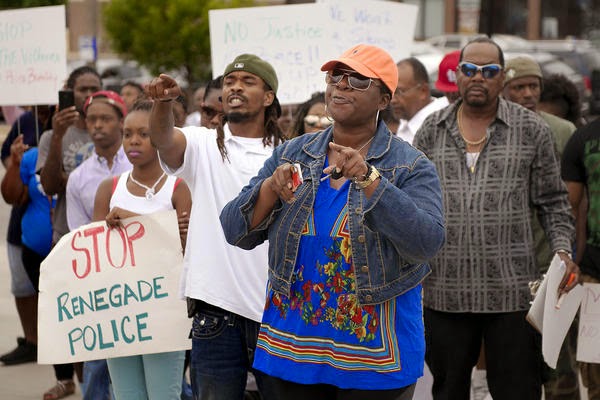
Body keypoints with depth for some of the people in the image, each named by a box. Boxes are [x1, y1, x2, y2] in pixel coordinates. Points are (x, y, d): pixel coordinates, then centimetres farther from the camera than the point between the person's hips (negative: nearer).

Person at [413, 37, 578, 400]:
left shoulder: (532, 130, 4)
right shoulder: (431, 131, 9)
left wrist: (562, 250, -8)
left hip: (511, 291, -2)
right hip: (445, 291, 2)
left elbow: (553, 203, 7)